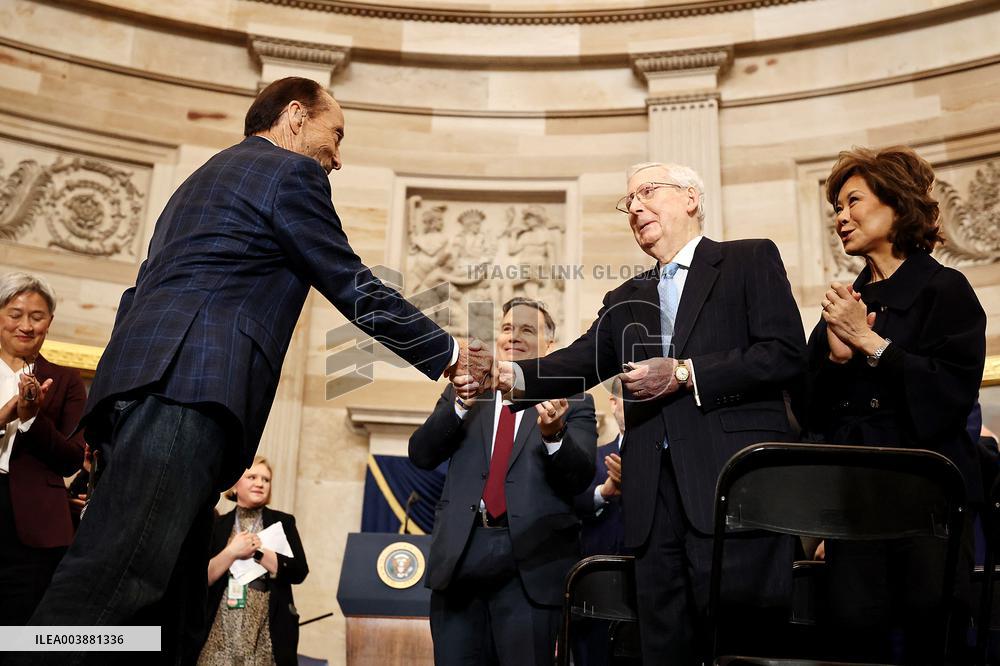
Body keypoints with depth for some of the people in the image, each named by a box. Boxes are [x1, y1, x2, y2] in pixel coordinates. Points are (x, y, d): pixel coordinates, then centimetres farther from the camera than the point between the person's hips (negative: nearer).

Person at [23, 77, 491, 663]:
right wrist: (452, 355, 13)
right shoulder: (292, 172, 6)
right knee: (115, 578, -20)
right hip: (192, 381, -9)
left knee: (170, 606, 4)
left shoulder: (203, 179, 34)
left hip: (145, 378, 10)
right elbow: (358, 291, 3)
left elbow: (143, 293, 30)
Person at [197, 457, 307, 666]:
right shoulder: (217, 525, 6)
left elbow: (299, 572, -6)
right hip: (221, 630, 0)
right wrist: (232, 552, -13)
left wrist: (258, 550, -11)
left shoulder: (283, 522, 5)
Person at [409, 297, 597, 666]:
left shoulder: (572, 401, 6)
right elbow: (421, 454, 2)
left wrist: (554, 432, -26)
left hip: (530, 560, -2)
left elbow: (581, 476, -6)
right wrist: (462, 405, -14)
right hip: (459, 551, 2)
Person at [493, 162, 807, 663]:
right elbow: (581, 363, 7)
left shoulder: (751, 260, 8)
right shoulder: (625, 300, 22)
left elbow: (786, 354, -5)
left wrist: (682, 373, -11)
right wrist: (511, 375, -11)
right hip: (655, 493, 5)